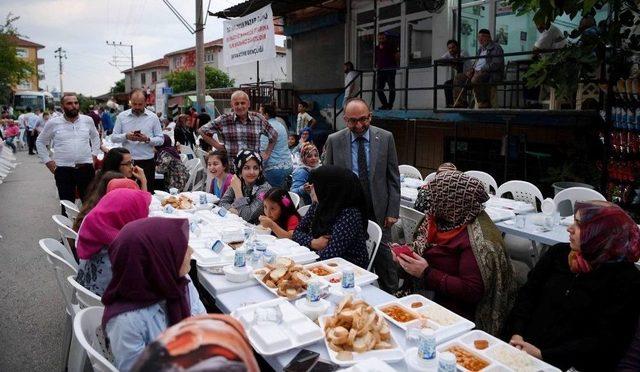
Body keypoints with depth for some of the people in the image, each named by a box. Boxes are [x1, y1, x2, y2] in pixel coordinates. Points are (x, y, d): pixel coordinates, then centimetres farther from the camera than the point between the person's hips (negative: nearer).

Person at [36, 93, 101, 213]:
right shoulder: (53, 123, 0)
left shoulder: (88, 120, 4)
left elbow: (95, 138, 21)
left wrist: (94, 155, 10)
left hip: (86, 167, 1)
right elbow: (40, 142, 12)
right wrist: (47, 161, 5)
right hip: (63, 169, -1)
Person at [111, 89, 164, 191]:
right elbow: (113, 137, 5)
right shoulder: (122, 116, 6)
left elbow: (160, 139, 1)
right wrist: (126, 136, -15)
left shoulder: (153, 117, 3)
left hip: (147, 162, -1)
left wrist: (147, 139, -17)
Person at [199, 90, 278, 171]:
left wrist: (267, 153, 11)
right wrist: (217, 145, 2)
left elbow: (274, 135, 18)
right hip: (230, 169, -1)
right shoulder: (224, 120, 1)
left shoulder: (259, 119, 5)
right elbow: (203, 131, 8)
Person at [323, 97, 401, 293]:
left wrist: (392, 211, -2)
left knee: (384, 259, 7)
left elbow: (393, 178, 3)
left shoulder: (385, 138, -1)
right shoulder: (334, 141, -1)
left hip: (378, 211, 0)